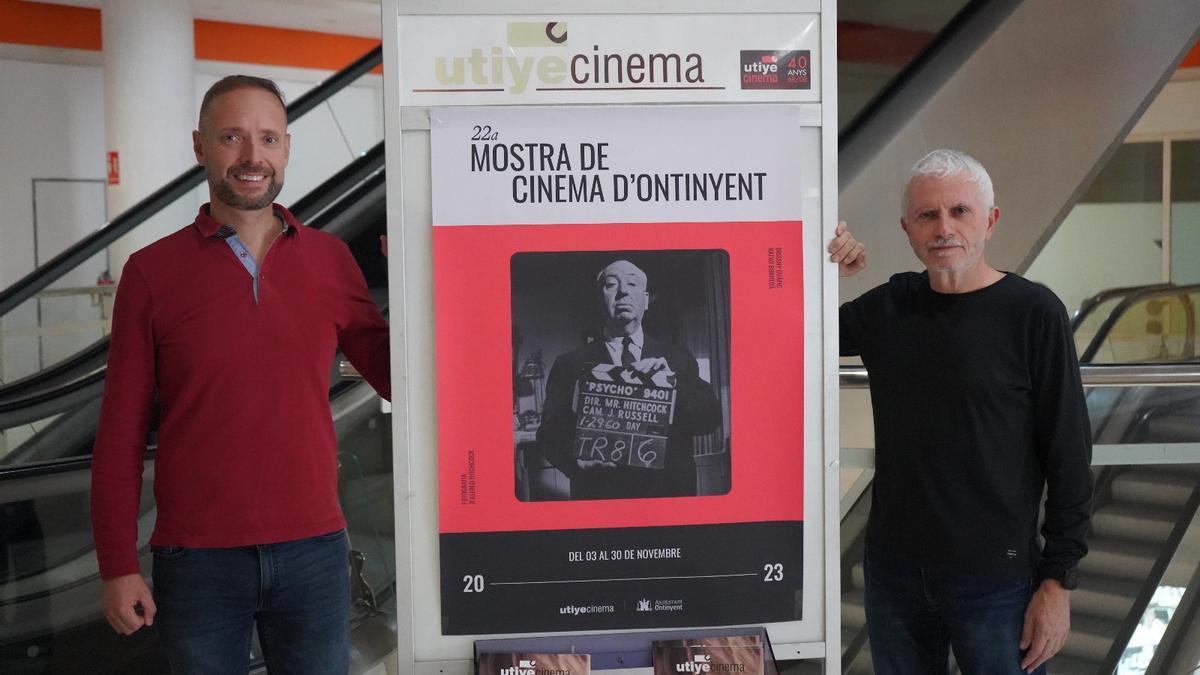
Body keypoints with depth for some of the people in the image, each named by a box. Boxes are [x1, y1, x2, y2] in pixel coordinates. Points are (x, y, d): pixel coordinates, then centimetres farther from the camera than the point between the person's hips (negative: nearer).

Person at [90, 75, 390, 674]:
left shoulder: (330, 259, 3)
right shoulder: (152, 271, -2)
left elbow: (394, 379, 7)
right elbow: (121, 432, 0)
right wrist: (118, 567, -3)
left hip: (313, 550, 2)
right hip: (197, 558, -1)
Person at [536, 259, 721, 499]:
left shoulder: (679, 360, 5)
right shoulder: (569, 365, 0)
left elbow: (711, 418, -4)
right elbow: (550, 434, -5)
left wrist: (673, 385, -22)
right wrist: (574, 458, -27)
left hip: (670, 491, 2)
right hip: (599, 494, -2)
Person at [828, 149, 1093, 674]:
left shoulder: (1033, 312, -9)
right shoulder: (888, 306, 3)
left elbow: (1070, 457, -8)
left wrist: (1057, 580, -10)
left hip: (995, 579, -4)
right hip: (893, 572, 4)